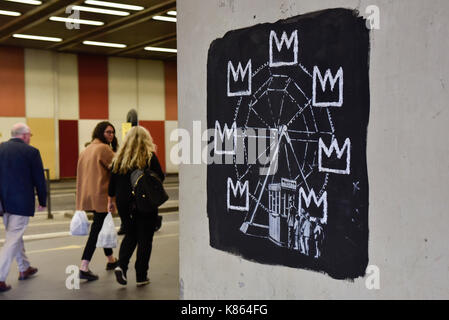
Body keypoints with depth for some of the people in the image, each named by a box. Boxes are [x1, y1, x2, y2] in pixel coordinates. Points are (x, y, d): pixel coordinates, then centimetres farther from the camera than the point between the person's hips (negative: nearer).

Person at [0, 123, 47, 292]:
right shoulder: (31, 152, -9)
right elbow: (39, 179, -5)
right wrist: (42, 201, 6)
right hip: (22, 202, -6)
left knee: (15, 235, 21)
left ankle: (24, 268, 36)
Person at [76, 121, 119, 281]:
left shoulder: (87, 149, 15)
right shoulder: (104, 149, -13)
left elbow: (82, 173, 17)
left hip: (88, 195, 10)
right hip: (100, 195, -9)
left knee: (102, 227, 21)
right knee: (96, 230, -6)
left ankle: (111, 260, 35)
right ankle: (84, 268, -9)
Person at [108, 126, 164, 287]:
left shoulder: (120, 157, 4)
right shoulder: (149, 156, -7)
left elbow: (113, 180, 7)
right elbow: (160, 177, -8)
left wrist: (111, 199, 18)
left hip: (124, 203, 4)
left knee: (130, 235, 19)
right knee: (144, 239, 6)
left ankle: (121, 265, -1)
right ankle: (141, 276, 10)